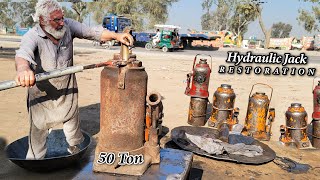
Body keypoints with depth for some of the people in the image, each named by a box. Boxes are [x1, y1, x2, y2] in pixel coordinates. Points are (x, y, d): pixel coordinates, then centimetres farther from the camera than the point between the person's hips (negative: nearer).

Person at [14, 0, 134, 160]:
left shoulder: (67, 25, -13)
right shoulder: (32, 37, -25)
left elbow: (92, 32, -11)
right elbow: (23, 54, -45)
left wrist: (116, 35, -28)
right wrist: (23, 69, -69)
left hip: (68, 90, 4)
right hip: (42, 95, -3)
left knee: (73, 121, 22)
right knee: (38, 129, 10)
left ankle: (75, 149, 48)